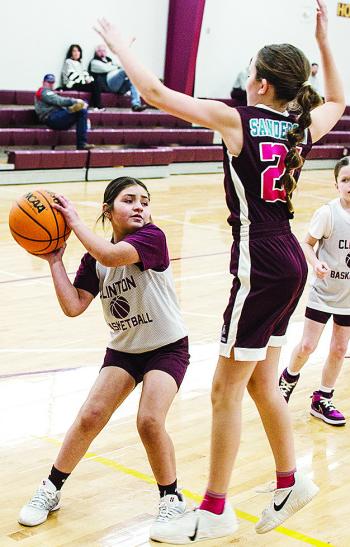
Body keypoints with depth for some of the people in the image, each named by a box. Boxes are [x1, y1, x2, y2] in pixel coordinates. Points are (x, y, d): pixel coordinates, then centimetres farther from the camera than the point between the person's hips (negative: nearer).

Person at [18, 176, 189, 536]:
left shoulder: (152, 237, -19)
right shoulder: (94, 258, -3)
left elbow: (111, 255, -38)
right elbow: (74, 306, -11)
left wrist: (74, 221, -27)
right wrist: (55, 261, -14)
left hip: (167, 348, -4)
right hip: (123, 349, 5)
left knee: (149, 420, -21)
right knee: (90, 416, -7)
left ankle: (172, 499, 1)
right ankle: (50, 490, 12)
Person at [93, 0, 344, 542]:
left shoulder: (237, 120, -12)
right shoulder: (302, 127, 6)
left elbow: (155, 92, -10)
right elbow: (337, 101, 30)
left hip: (261, 264, -8)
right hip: (290, 260, 8)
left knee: (226, 389, 2)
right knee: (261, 383, 20)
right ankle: (291, 482, 33)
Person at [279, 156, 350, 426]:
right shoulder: (328, 213, -17)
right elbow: (307, 243, -9)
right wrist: (316, 264, -26)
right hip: (324, 291, -3)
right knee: (307, 346, -2)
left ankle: (323, 400, 26)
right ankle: (289, 378, 29)